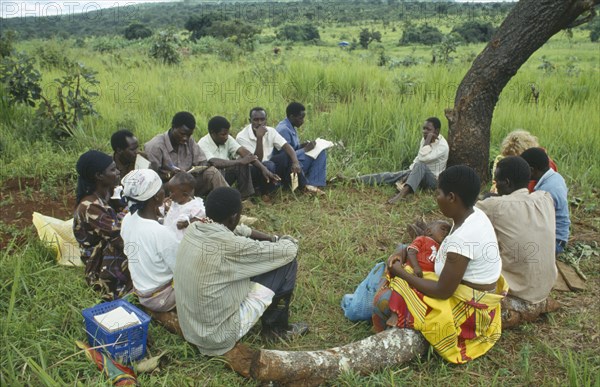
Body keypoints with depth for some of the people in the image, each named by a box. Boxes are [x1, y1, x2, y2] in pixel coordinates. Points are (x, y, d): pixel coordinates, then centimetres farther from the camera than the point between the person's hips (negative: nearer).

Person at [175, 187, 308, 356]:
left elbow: (238, 230, 13)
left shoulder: (193, 228, -7)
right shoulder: (231, 246, -30)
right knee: (287, 263, -5)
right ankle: (276, 327, 16)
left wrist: (272, 238, 8)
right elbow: (288, 251, -17)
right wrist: (288, 240, 5)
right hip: (221, 335, -8)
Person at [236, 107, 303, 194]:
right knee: (268, 165, -36)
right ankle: (266, 194, -11)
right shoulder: (242, 137, -20)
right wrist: (259, 138, -34)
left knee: (289, 155, -15)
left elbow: (287, 147, -15)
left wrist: (296, 162, -33)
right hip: (251, 171, -5)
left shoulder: (270, 131, -5)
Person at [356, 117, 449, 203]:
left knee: (420, 165, -38)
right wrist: (408, 174, -4)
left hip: (433, 179, -7)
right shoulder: (425, 139, 2)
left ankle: (403, 192, -53)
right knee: (392, 175, -8)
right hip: (419, 173, 7)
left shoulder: (442, 146, -22)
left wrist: (429, 139, -29)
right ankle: (357, 180, -14)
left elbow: (423, 158, -34)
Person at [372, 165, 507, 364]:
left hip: (468, 311, -10)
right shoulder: (475, 215, -1)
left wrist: (401, 272, -13)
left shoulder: (462, 238, -31)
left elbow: (442, 292, -25)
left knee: (386, 301, -14)